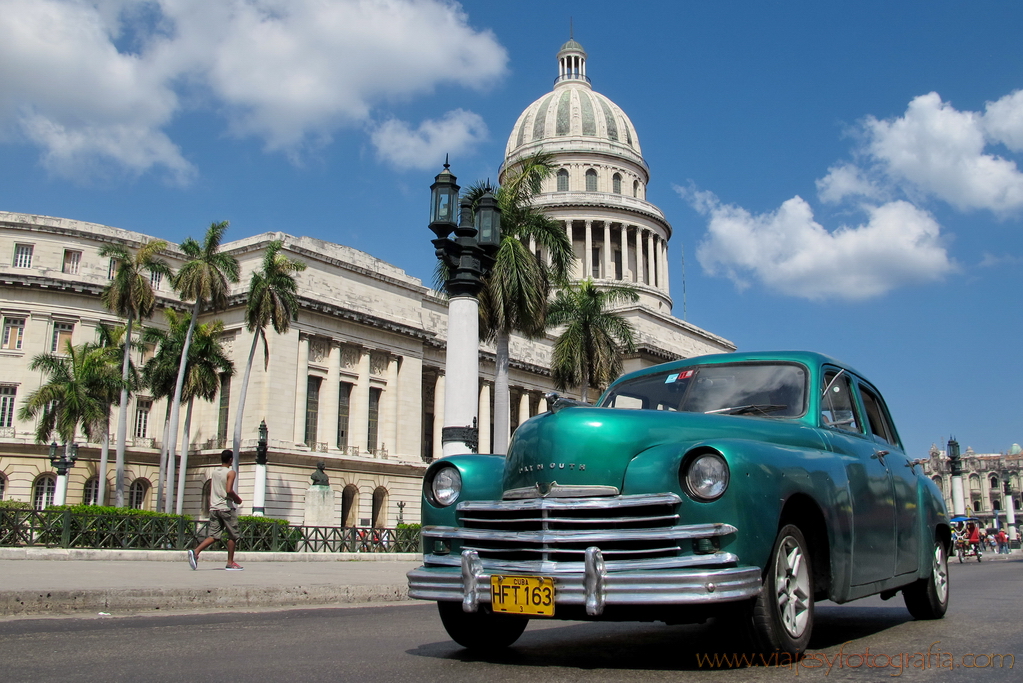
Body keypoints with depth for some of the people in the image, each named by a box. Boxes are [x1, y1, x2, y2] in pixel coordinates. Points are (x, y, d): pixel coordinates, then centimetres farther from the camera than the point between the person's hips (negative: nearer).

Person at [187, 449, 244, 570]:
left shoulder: (214, 472, 13)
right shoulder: (230, 473, -8)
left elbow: (211, 491, 17)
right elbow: (229, 490, -20)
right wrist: (238, 499, -5)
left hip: (214, 507, 6)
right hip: (226, 508, -6)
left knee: (214, 535, 5)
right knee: (232, 536, 6)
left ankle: (196, 551, -17)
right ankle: (230, 563, 8)